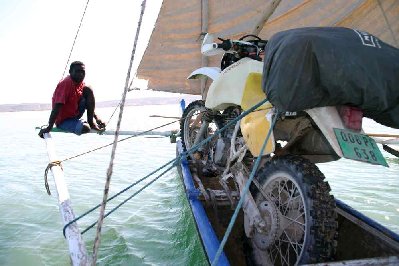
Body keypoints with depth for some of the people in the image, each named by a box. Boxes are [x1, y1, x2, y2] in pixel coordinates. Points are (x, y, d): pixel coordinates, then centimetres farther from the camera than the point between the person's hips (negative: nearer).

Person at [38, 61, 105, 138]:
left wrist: (96, 118, 2)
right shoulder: (65, 84, -21)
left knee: (88, 90, -8)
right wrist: (49, 127, -32)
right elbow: (57, 106, -28)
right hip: (63, 120, -8)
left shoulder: (81, 84, 1)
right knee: (85, 128, -37)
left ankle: (91, 121, -6)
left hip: (75, 115, 8)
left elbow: (90, 105, 12)